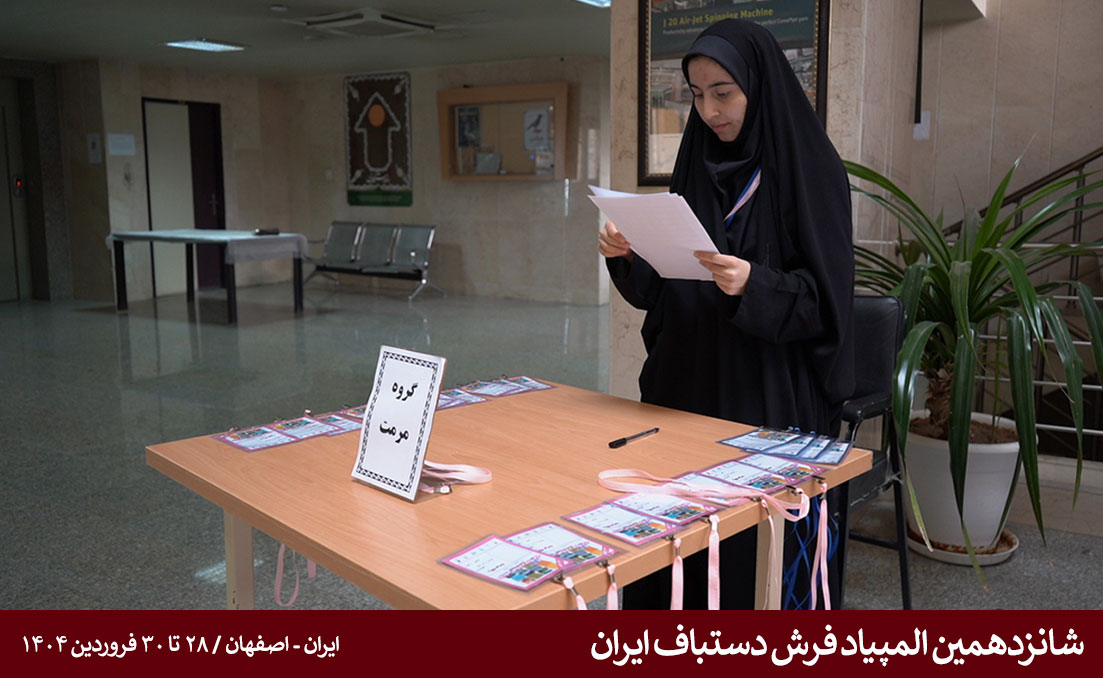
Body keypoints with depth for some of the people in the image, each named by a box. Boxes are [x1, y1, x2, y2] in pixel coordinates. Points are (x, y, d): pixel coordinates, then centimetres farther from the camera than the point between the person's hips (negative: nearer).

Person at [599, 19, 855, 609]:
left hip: (768, 398, -5)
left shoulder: (808, 167, -7)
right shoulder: (698, 166, 9)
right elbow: (662, 287, 11)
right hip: (686, 383, 5)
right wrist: (627, 257, -9)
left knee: (753, 549, -1)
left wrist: (755, 286, -27)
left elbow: (824, 298, -10)